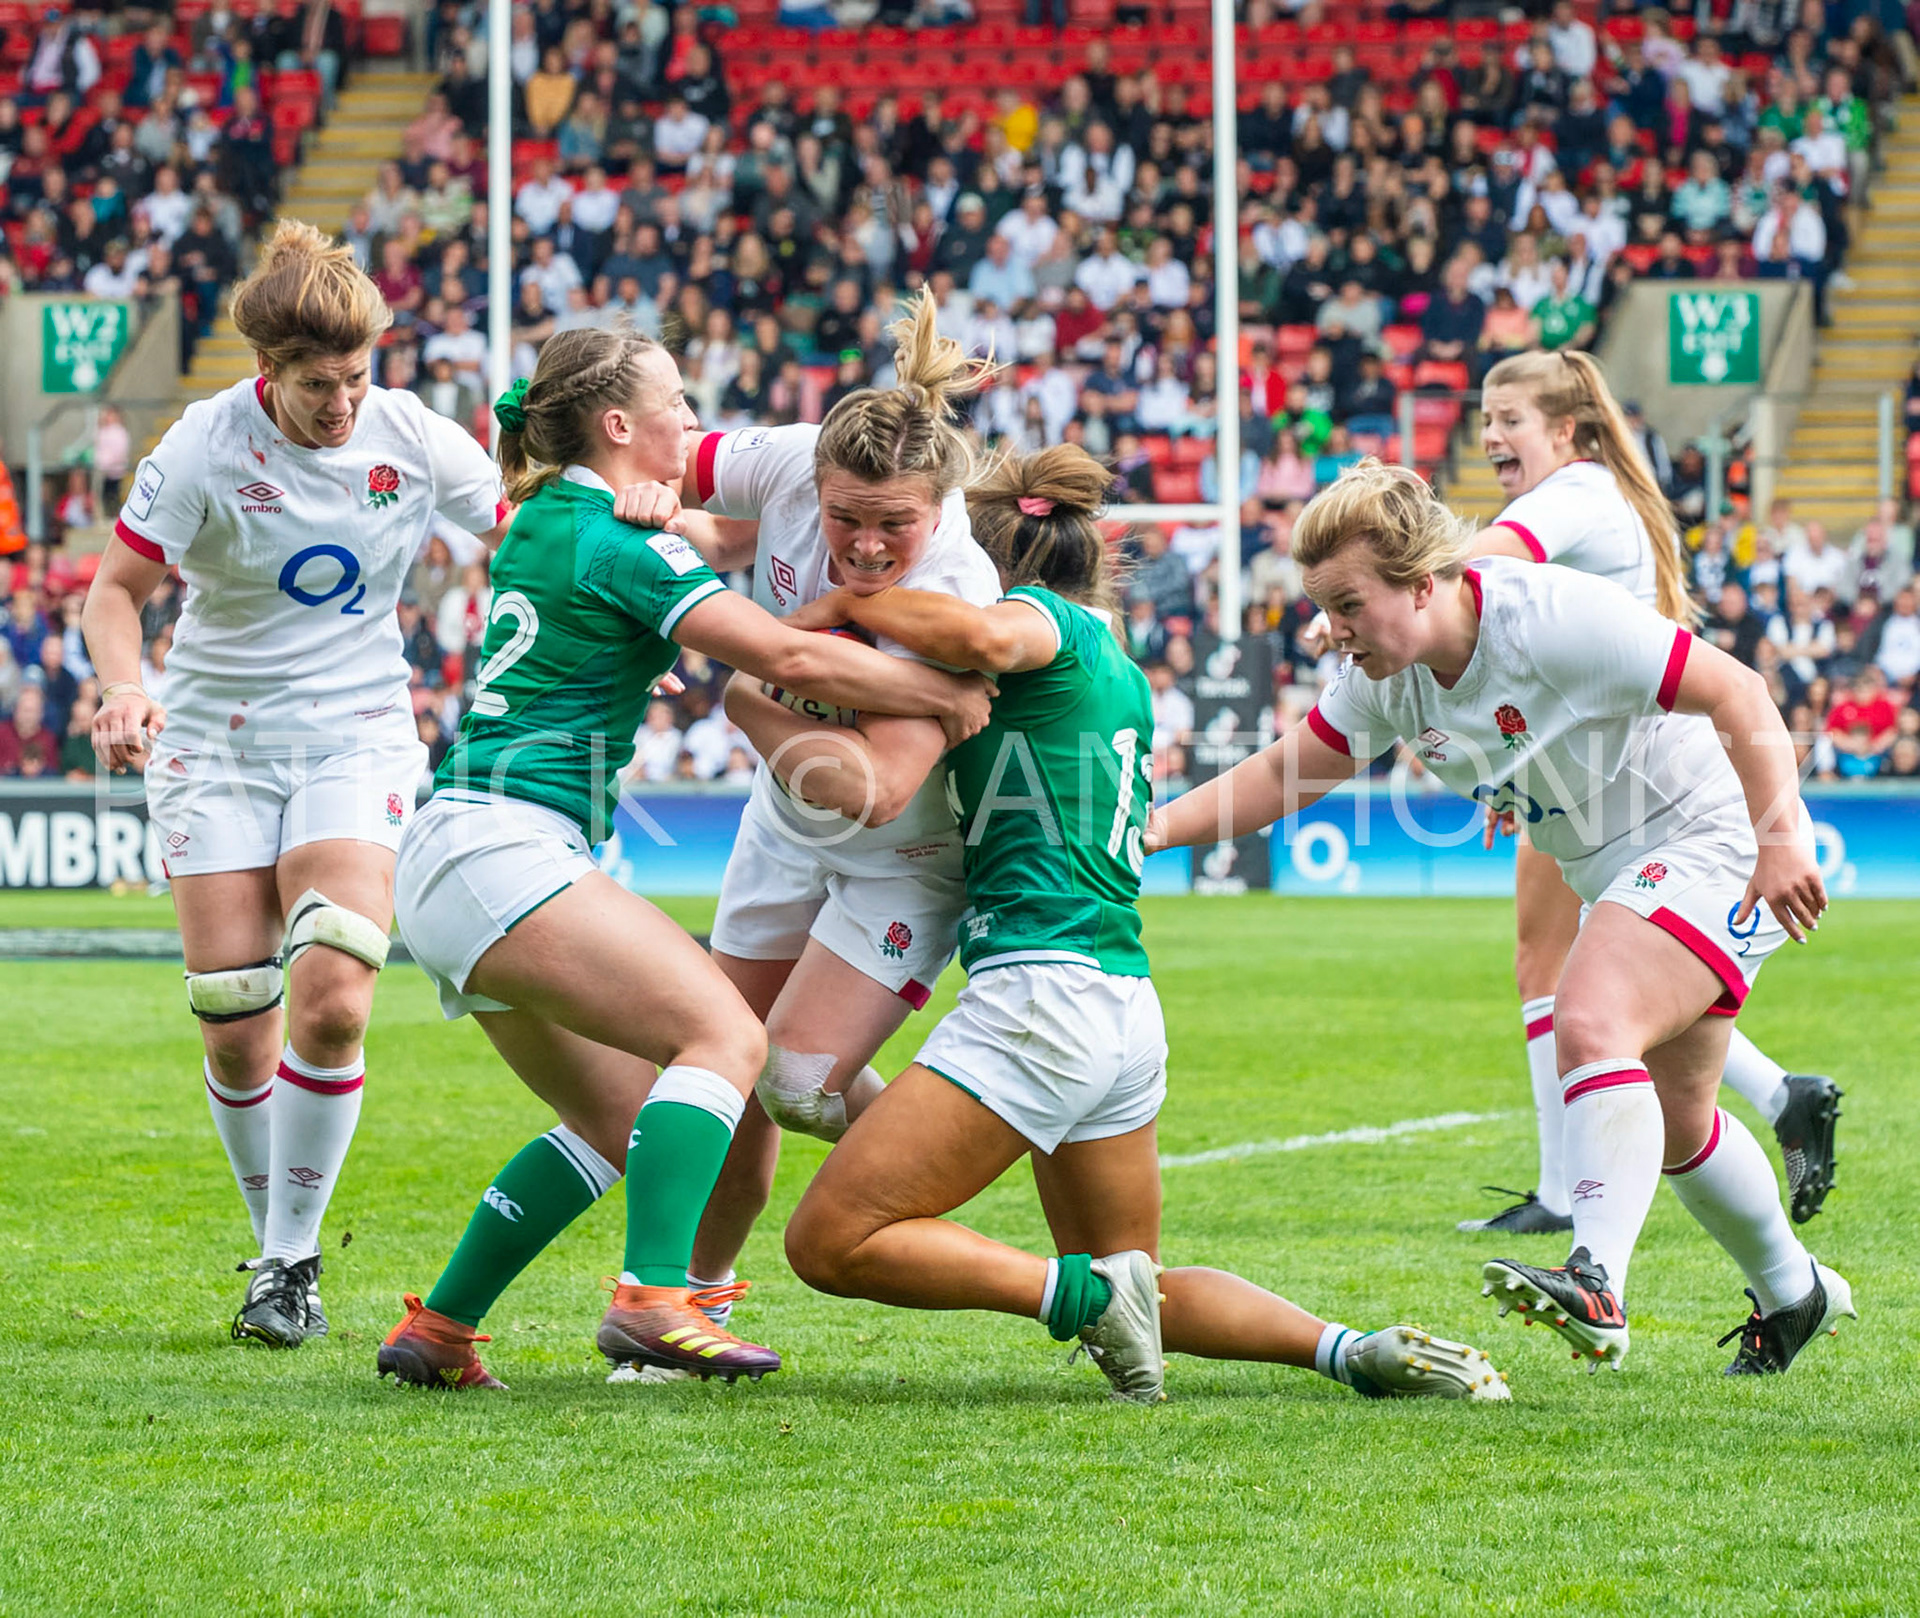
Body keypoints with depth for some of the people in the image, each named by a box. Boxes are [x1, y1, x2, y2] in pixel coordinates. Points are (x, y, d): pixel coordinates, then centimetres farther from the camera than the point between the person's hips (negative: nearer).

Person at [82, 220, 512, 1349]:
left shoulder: (415, 440, -7)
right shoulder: (207, 446, -12)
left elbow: (529, 536, 8)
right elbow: (116, 587, -6)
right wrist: (125, 688, -25)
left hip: (356, 737, 0)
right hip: (216, 740, 0)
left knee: (331, 1001, -19)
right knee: (235, 1028, -7)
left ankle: (293, 1261, -3)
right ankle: (277, 1246, 15)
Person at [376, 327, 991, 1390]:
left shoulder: (545, 516, 18)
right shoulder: (619, 544, -10)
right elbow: (792, 659, -15)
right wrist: (950, 694, -5)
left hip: (443, 862, 10)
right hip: (505, 849, -10)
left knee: (620, 1120, 14)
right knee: (724, 1036, -19)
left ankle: (437, 1329, 12)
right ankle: (654, 1298, -32)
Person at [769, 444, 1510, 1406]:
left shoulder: (1041, 617, -2)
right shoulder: (1118, 671, 24)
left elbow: (984, 636, -27)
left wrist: (849, 602, -12)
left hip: (1041, 993, -9)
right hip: (1128, 1011, 9)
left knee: (830, 1242, -8)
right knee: (1133, 1285, 22)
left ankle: (1085, 1294, -16)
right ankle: (1351, 1350, 4)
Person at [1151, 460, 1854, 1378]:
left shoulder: (1558, 617, -28)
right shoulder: (1388, 675, -5)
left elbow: (1738, 694, -25)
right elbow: (1283, 772, 3)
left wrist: (1782, 835, -32)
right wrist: (1157, 829, -10)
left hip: (1711, 838, -9)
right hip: (1615, 880, 9)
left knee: (1592, 1028, -30)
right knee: (1671, 1123, 18)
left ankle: (1596, 1289, -41)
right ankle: (1793, 1295, 39)